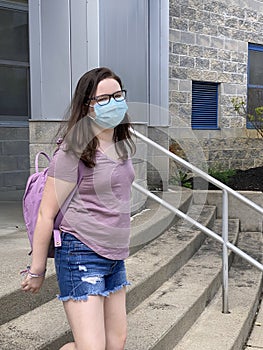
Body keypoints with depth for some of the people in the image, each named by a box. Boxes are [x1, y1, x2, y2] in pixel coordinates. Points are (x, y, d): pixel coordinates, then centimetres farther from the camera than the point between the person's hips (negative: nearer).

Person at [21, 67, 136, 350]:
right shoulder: (74, 151, -14)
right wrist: (37, 271, -7)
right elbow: (46, 214, -12)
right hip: (82, 255, -8)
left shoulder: (121, 144, 9)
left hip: (115, 257, 8)